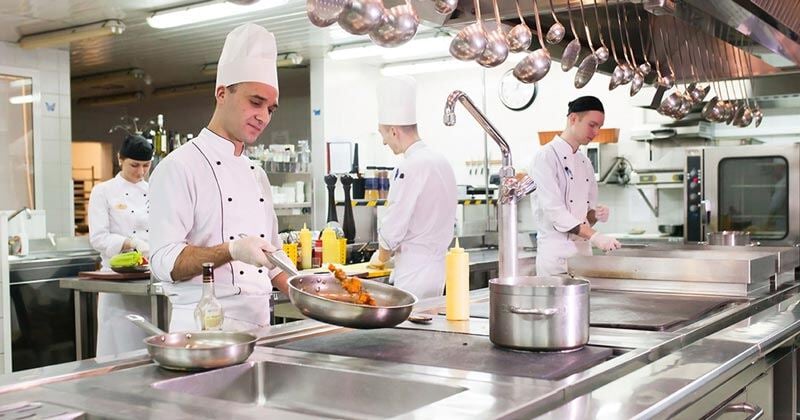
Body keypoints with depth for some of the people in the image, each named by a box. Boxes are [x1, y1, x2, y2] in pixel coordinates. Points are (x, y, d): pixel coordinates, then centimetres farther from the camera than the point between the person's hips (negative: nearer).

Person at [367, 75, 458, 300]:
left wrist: (382, 257, 5)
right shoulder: (441, 161, 11)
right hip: (438, 266, 9)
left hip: (414, 272, -9)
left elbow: (393, 225, -15)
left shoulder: (411, 167, -17)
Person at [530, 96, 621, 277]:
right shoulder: (546, 157, -9)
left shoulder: (584, 162, 15)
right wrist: (594, 236, -24)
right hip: (556, 253, -7)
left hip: (584, 251, 7)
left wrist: (596, 214, -4)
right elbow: (554, 210, -18)